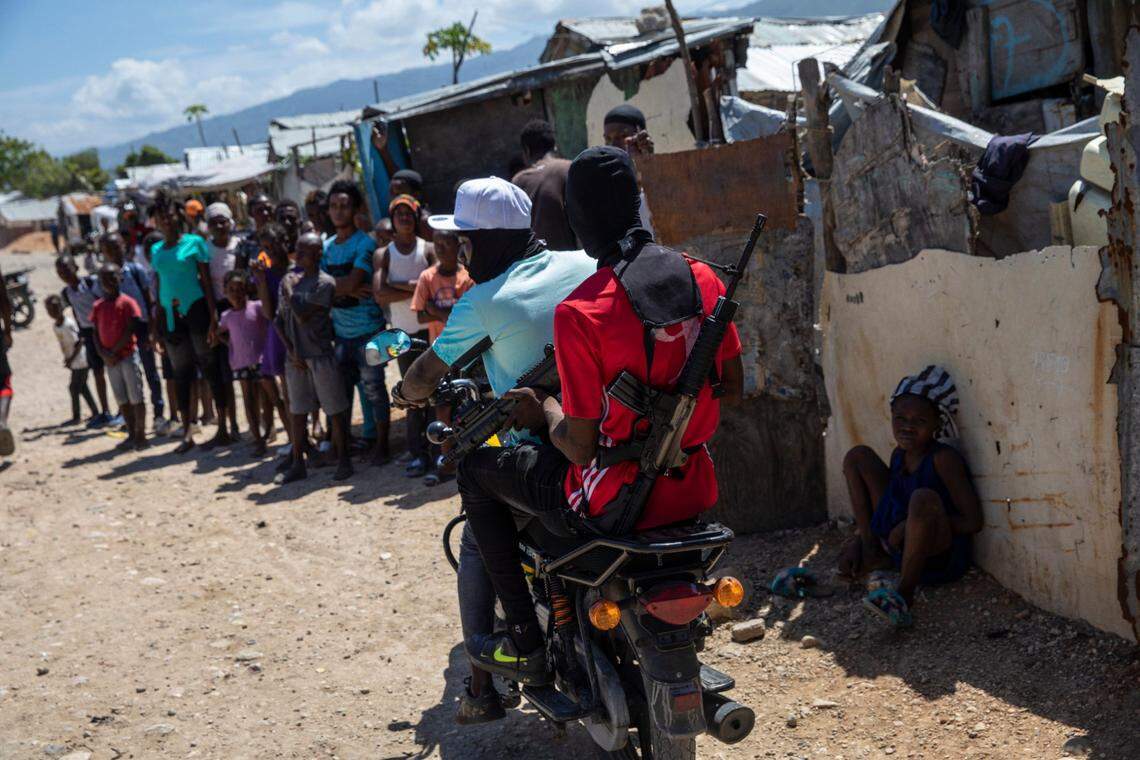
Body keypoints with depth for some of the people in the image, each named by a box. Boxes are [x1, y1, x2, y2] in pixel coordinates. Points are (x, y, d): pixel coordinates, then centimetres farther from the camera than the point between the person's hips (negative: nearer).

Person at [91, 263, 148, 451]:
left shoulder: (127, 302, -6)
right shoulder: (98, 306, 9)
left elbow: (130, 331, -11)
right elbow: (96, 333, 8)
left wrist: (114, 351, -14)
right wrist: (103, 353, -6)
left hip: (128, 354, -5)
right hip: (109, 359, 5)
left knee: (135, 396, -3)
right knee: (121, 398, 9)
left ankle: (140, 434, 0)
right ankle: (132, 435, 15)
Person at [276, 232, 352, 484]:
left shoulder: (325, 283, -9)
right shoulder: (289, 280, 9)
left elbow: (303, 315, -17)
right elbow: (280, 319, 10)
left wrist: (289, 290, -6)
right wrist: (291, 350, 0)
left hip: (321, 356, -6)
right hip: (296, 357, 6)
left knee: (336, 411, 1)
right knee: (298, 412, 10)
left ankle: (343, 461, 9)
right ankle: (298, 464, 17)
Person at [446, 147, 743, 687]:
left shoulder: (580, 312, -20)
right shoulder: (702, 277, -2)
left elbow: (581, 447, -17)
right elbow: (733, 387, 9)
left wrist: (544, 411, 3)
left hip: (615, 501, -6)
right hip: (693, 491, 6)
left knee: (476, 471, 16)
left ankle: (525, 644, 17)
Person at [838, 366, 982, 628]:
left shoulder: (943, 459, -17)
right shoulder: (899, 455, 5)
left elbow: (972, 522, -21)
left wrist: (911, 526, -21)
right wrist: (857, 542, 6)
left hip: (940, 557, -7)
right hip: (899, 545, 8)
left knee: (924, 498, -41)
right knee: (858, 456, 5)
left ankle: (905, 592, -28)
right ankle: (873, 554, 2)